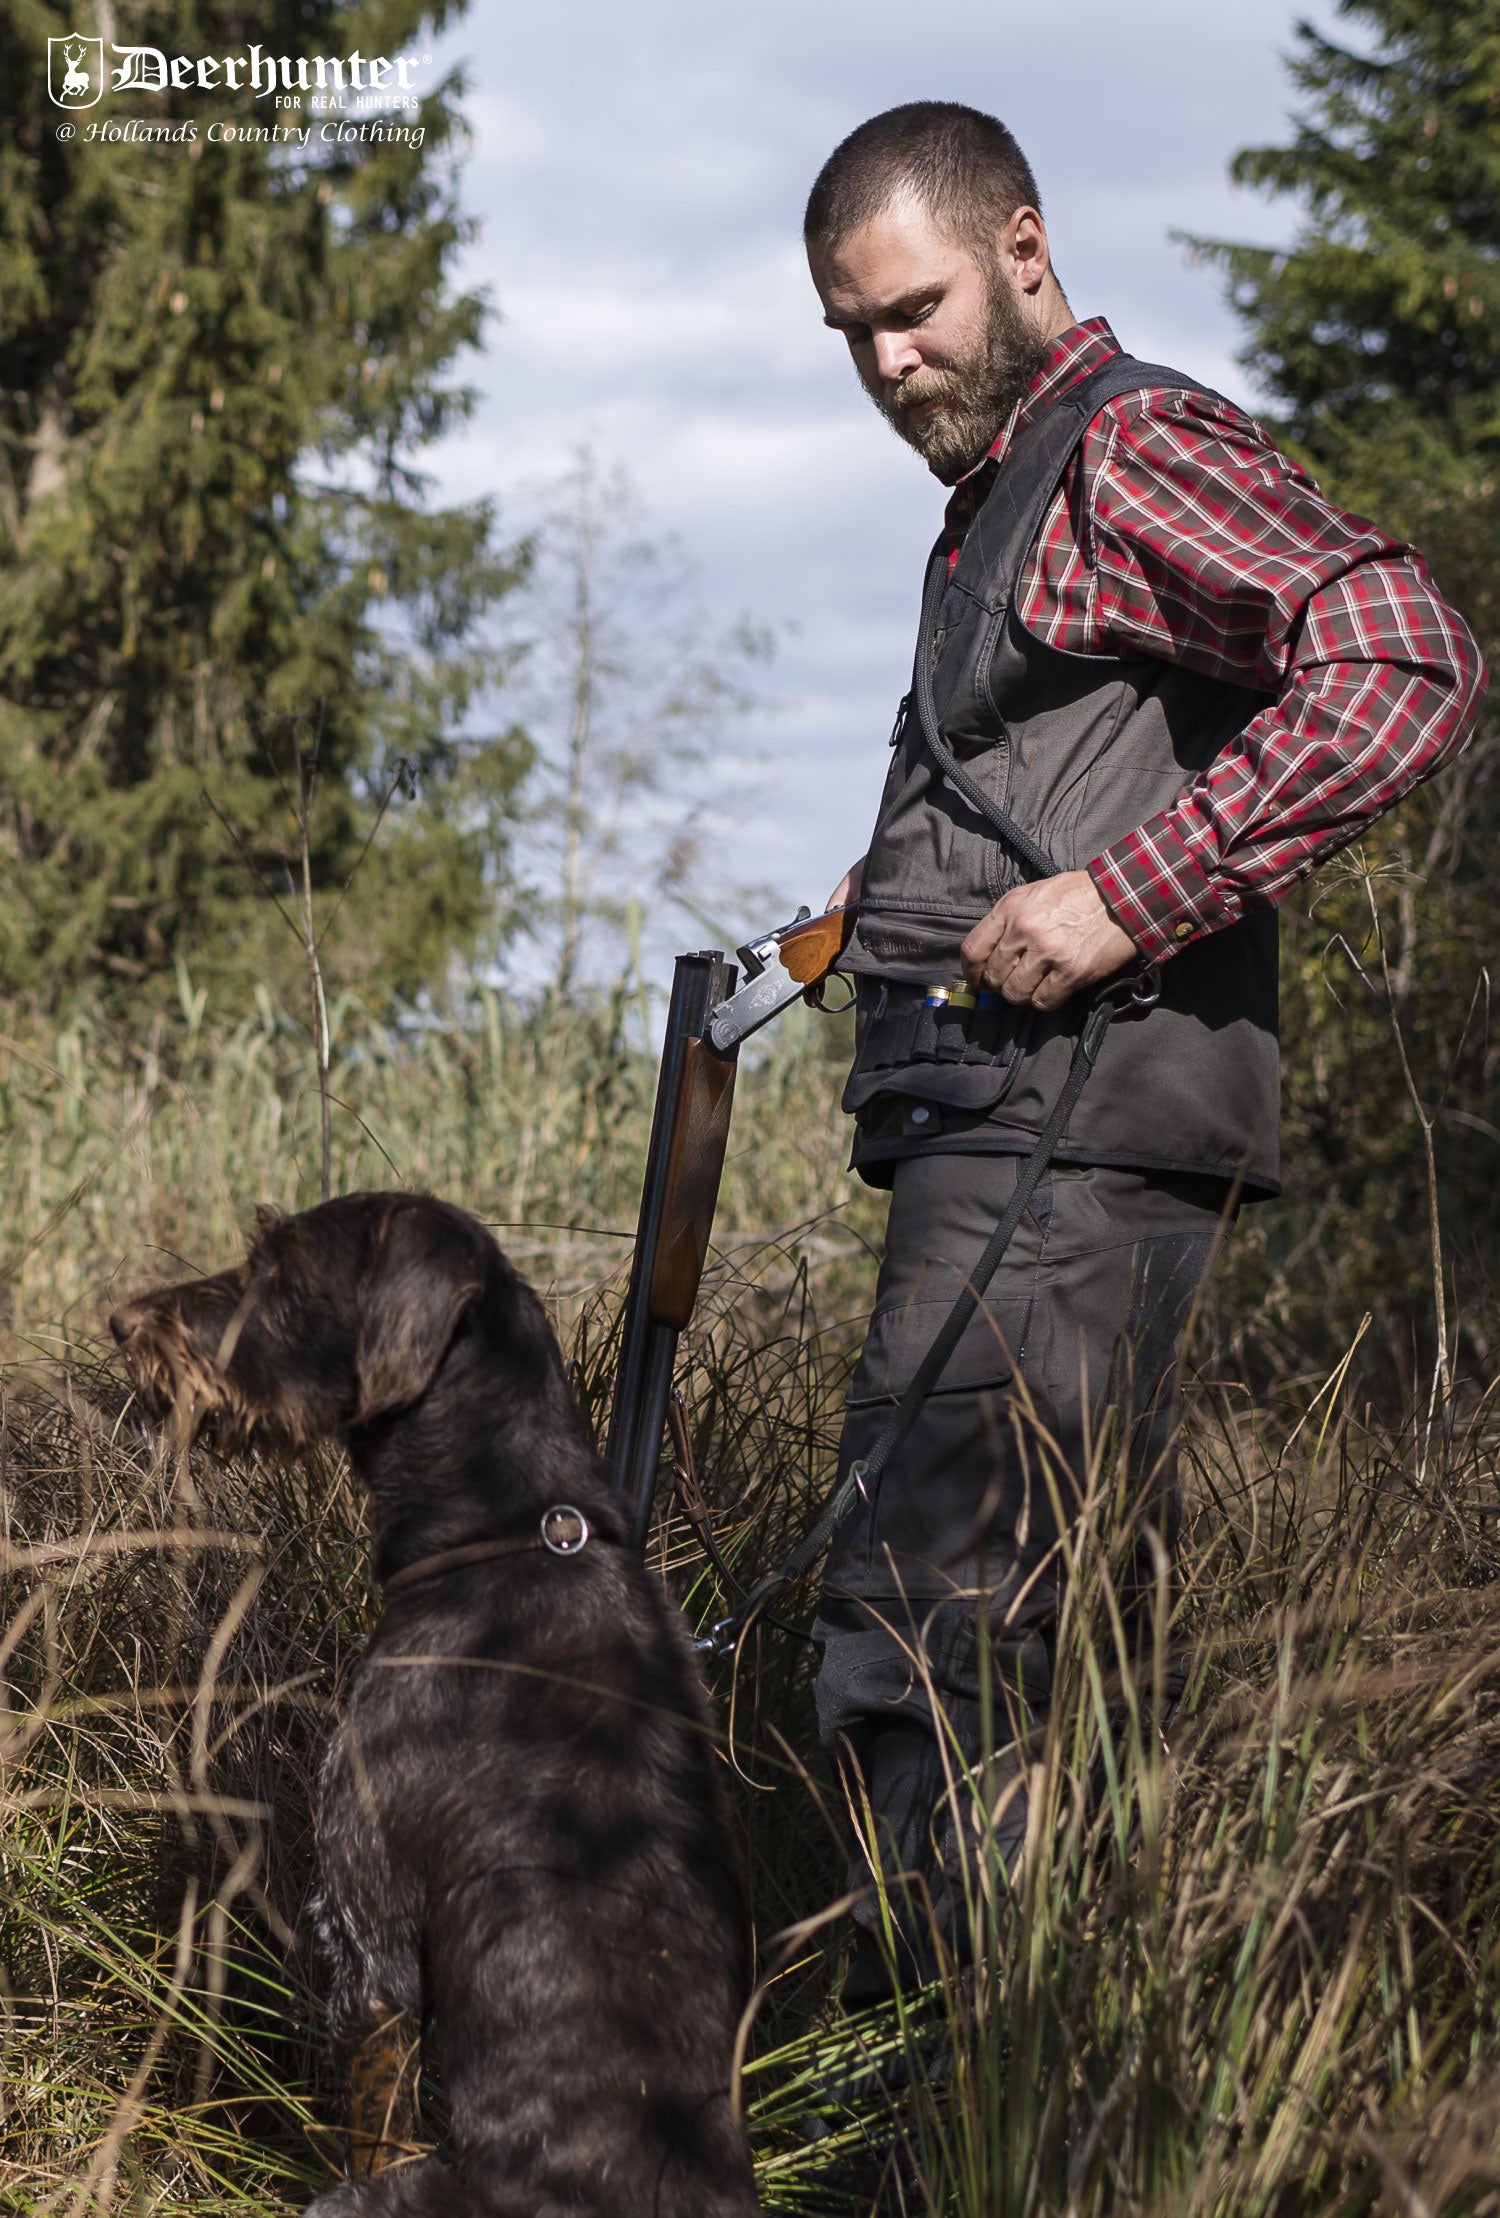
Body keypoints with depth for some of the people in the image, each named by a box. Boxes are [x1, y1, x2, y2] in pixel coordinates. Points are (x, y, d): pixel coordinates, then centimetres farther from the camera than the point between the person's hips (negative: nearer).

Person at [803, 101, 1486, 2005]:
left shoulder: (1137, 447, -6)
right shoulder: (996, 505, 24)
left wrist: (1124, 899, -22)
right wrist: (902, 891, 18)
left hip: (1070, 1138, -10)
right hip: (998, 1138, 10)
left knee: (925, 1644, -14)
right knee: (1078, 1623, 13)